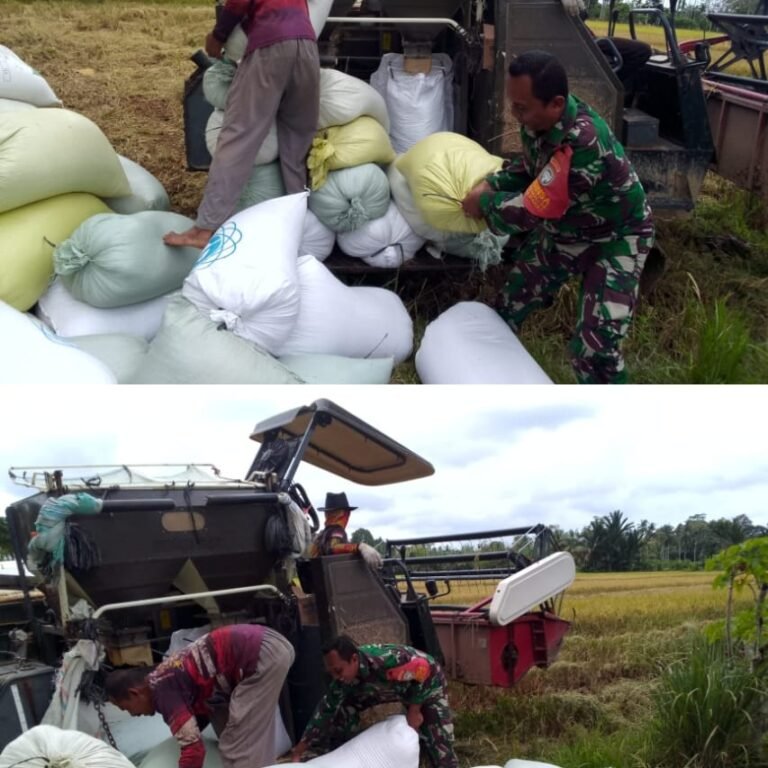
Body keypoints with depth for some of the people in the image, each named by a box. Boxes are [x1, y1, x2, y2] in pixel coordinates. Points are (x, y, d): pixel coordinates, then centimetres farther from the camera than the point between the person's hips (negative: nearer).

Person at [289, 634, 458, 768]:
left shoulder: (383, 662, -45)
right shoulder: (343, 676, -23)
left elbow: (423, 667, -33)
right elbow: (327, 708, -13)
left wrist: (414, 711, -24)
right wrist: (302, 746, -12)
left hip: (425, 682, -6)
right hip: (389, 686, 6)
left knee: (437, 739, -12)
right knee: (343, 708, -2)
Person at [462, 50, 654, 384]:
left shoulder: (584, 144, -40)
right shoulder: (538, 119, -15)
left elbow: (530, 211, -32)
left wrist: (485, 204, -15)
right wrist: (492, 184, -10)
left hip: (613, 240, -8)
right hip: (560, 229, 8)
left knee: (593, 347, -18)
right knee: (510, 304, 16)